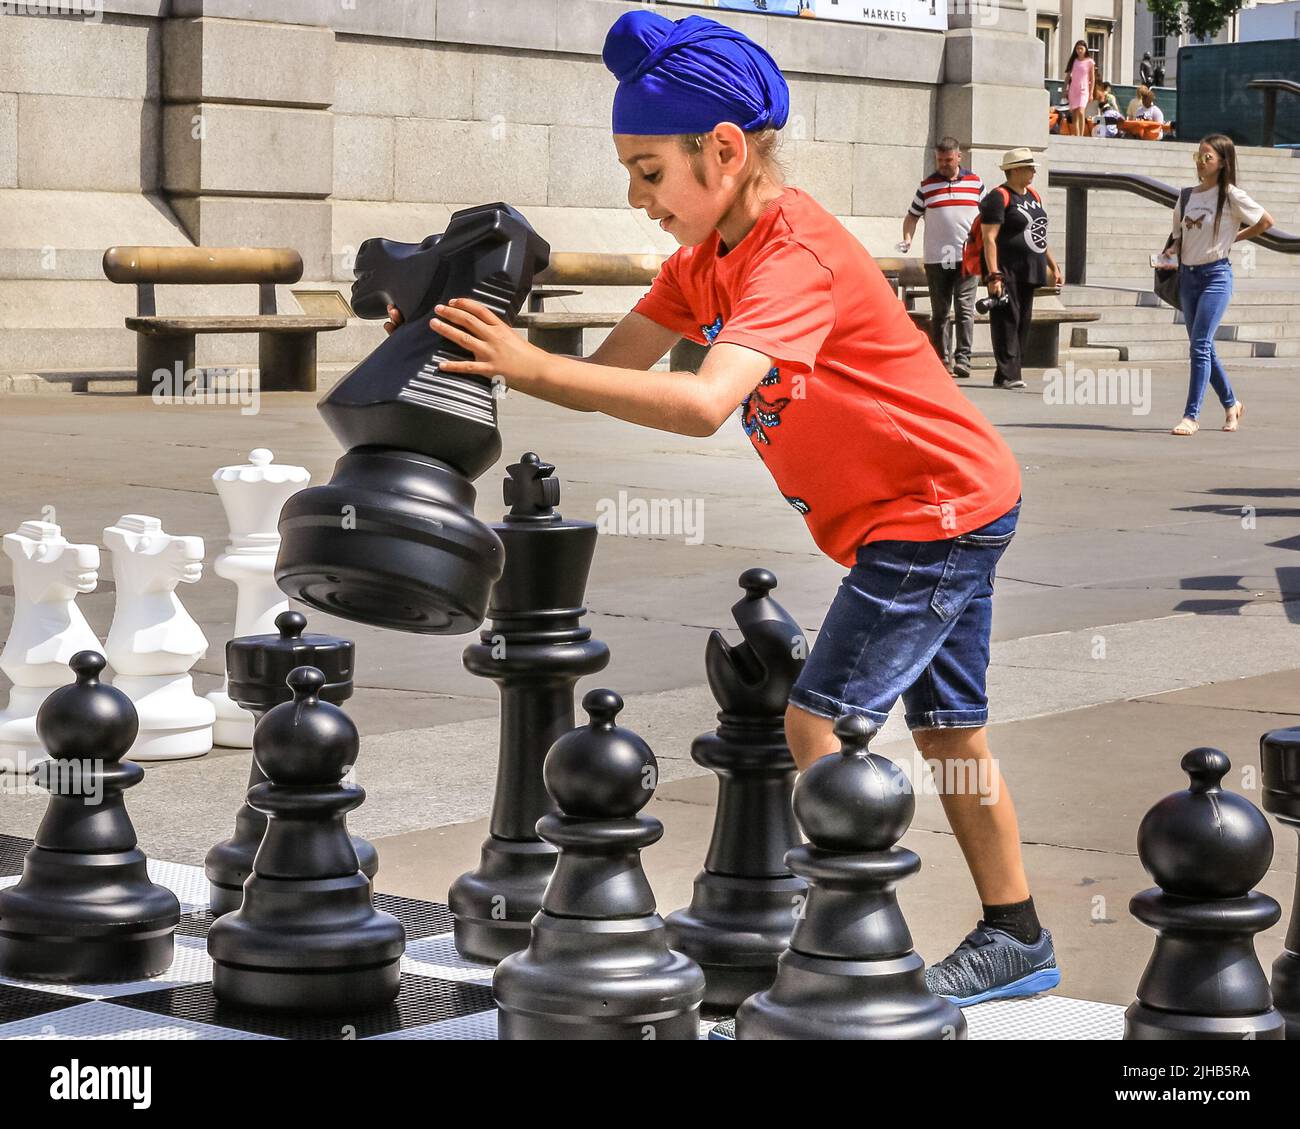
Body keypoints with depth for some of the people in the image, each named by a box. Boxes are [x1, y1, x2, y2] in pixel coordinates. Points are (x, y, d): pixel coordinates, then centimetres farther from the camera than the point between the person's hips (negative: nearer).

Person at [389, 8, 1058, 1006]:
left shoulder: (796, 253, -27)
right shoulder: (707, 253, 4)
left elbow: (703, 404, -40)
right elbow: (611, 373, -2)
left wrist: (531, 365, -40)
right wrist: (492, 352, -17)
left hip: (940, 505, -10)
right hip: (950, 507, 10)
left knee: (821, 720, -11)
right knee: (946, 729, 15)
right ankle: (1017, 937, 25)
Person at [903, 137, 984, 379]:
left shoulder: (975, 183, 8)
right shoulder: (927, 186, 7)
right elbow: (912, 215, 12)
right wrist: (907, 237, -6)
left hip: (967, 259, -1)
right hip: (936, 259, 1)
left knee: (965, 310, -8)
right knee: (940, 313, 5)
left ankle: (963, 359, -11)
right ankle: (942, 361, 9)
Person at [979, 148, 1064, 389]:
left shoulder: (1033, 196, 17)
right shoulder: (999, 198, -10)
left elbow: (1039, 234, 25)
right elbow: (989, 238, -17)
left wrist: (1053, 266, 22)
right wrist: (994, 275, -24)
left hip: (1028, 272, 9)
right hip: (1007, 272, -9)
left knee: (1023, 323, 9)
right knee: (1007, 321, -9)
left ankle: (1013, 371, 14)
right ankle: (1006, 374, -11)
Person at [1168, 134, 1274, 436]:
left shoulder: (1231, 196, -7)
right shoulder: (1187, 197, 9)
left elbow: (1266, 221, 1)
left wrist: (1234, 238, 2)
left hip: (1216, 274, -7)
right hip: (1187, 275, 7)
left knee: (1200, 346, -15)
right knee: (1203, 348, 13)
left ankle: (1191, 416, -15)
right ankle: (1231, 403, 32)